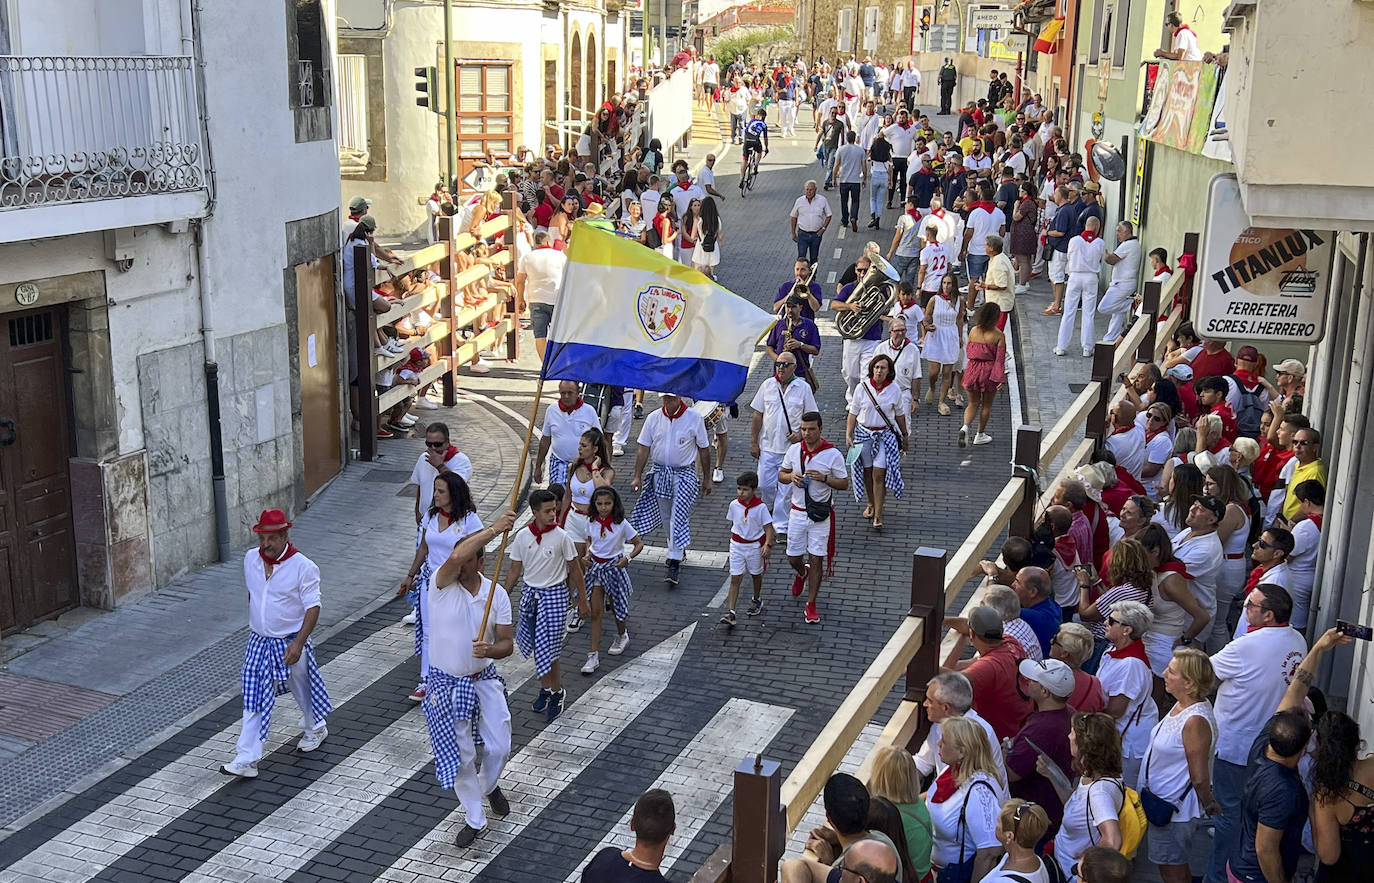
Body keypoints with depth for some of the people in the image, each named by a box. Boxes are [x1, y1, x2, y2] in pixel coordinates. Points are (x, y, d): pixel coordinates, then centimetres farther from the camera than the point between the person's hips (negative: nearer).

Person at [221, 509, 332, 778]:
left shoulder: (303, 567, -19)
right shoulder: (250, 559, -2)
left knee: (303, 690, 17)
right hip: (258, 642, 4)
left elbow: (312, 608, -17)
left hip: (290, 644, -4)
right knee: (254, 701, -1)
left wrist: (298, 643, -25)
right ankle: (247, 759, -1)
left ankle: (315, 729, 44)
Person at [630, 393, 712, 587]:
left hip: (685, 474, -4)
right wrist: (637, 476, -2)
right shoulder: (653, 418, -1)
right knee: (666, 518, 13)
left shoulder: (695, 418, -7)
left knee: (679, 518, -11)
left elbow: (704, 449, 1)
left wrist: (707, 479, 4)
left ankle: (674, 563, -11)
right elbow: (643, 449, 3)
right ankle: (679, 550, 33)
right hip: (660, 473, 4)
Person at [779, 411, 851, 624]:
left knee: (816, 559, -1)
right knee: (793, 559, 10)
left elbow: (844, 484, -5)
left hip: (820, 515, -3)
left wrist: (824, 478, -22)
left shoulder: (833, 454, -10)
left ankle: (811, 606, 10)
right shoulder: (794, 450, 0)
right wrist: (791, 476, -12)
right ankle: (801, 573, 47)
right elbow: (781, 475, 11)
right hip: (798, 512, 3)